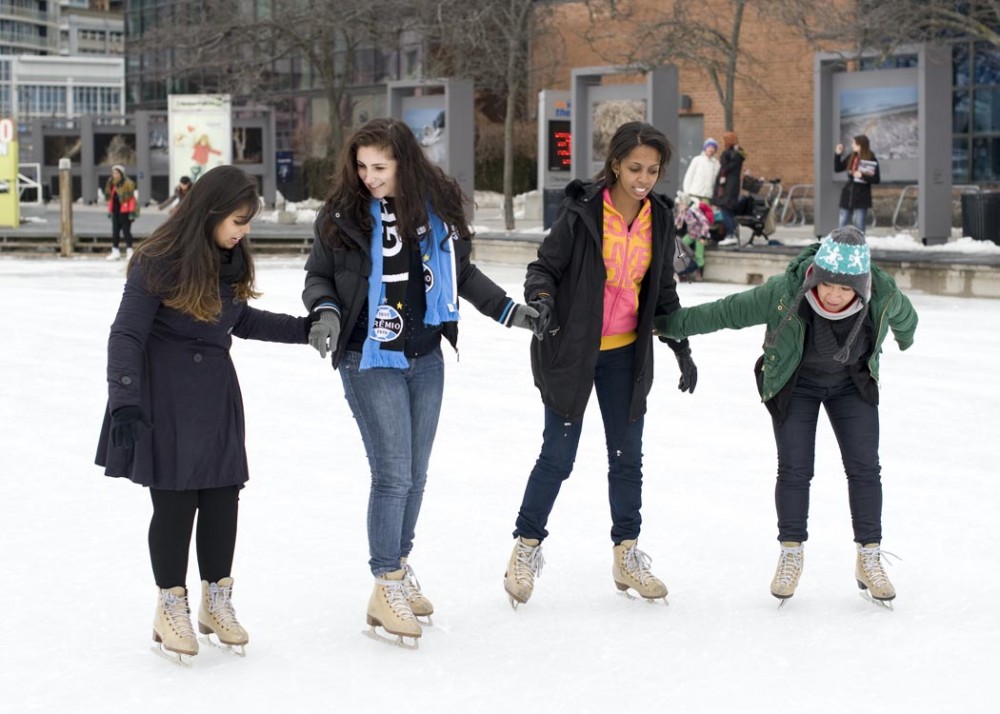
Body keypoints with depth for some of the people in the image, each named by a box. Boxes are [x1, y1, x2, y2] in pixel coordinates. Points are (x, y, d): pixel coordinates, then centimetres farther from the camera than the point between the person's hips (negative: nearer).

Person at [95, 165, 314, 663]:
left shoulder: (230, 260, 5)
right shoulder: (159, 263, -16)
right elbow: (126, 336, -16)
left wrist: (305, 329, 17)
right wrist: (124, 401, -23)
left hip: (217, 394, 6)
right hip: (165, 402, -6)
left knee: (223, 496, 7)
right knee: (175, 502, -1)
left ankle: (216, 602, 22)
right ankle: (171, 608, 14)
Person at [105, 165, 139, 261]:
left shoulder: (128, 184, -8)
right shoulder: (111, 184, 12)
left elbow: (131, 198, -10)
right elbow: (110, 198, 15)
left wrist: (132, 211, -14)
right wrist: (110, 210, 13)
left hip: (125, 211, -6)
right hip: (115, 211, 6)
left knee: (126, 231, -4)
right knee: (115, 231, 7)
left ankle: (129, 251, 1)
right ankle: (115, 251, 12)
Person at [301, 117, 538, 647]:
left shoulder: (437, 206, -2)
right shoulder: (343, 214, -10)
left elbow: (462, 272, 11)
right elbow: (318, 275, 1)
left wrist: (512, 312, 9)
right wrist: (326, 312, -18)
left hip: (426, 360, 4)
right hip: (371, 363, -4)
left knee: (415, 475, 13)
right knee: (393, 475, -6)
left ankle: (399, 566, 32)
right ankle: (386, 591, 7)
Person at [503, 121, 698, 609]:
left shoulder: (659, 219, 0)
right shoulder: (581, 211, -15)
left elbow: (663, 290, 11)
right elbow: (544, 266, -10)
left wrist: (681, 347, 6)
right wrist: (542, 299, -31)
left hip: (626, 353, 5)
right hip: (571, 350, -5)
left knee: (627, 455, 11)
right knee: (558, 455, 0)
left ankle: (626, 554, 26)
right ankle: (527, 547, 18)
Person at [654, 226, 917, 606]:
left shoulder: (883, 294, -27)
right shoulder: (784, 293, -35)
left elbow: (903, 315, -2)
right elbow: (727, 312, -25)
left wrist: (905, 337, 21)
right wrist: (672, 323, -21)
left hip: (853, 383, 2)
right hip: (795, 383, -2)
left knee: (864, 467, -1)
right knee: (794, 469, -5)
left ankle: (869, 559, 11)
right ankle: (791, 555, 12)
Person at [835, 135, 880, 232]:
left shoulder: (871, 160, -10)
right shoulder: (851, 157, 5)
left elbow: (876, 179, -11)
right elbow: (837, 168, 12)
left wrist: (862, 175, -23)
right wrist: (837, 154, -1)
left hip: (861, 198, -5)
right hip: (847, 195, 5)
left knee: (859, 226, -1)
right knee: (841, 224, 7)